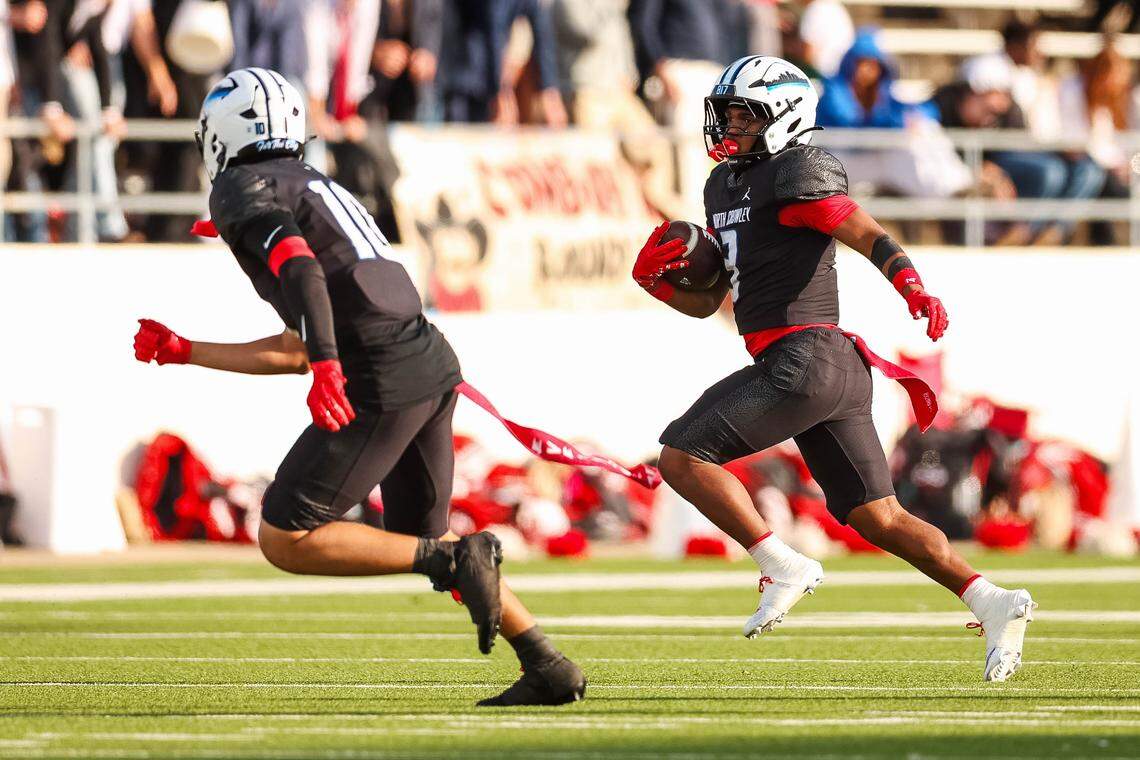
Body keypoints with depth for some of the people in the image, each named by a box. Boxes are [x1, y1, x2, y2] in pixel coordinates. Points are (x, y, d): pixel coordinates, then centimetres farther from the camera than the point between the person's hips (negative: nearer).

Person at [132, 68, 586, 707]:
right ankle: (549, 669, 18)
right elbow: (295, 354, 31)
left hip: (384, 383, -9)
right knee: (420, 541, 23)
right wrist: (183, 352, 36)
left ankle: (458, 559, -11)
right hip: (433, 365, 9)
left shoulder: (242, 189, 2)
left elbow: (299, 265, -20)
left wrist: (326, 364, -31)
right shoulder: (316, 187, 29)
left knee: (285, 539, -1)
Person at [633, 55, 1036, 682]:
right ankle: (993, 602, 4)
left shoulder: (796, 172, -6)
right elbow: (706, 300, 27)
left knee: (683, 455, -9)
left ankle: (784, 568, -10)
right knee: (876, 517, 8)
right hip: (837, 371, 10)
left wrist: (912, 288, -33)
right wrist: (656, 278, 8)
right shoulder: (725, 185, 22)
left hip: (805, 359, -10)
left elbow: (870, 237, -16)